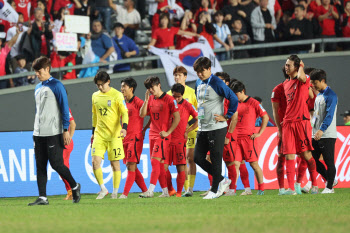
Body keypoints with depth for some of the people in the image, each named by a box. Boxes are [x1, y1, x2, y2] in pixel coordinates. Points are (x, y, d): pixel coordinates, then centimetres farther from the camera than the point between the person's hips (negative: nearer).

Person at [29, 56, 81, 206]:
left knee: (56, 164, -8)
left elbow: (65, 108, -8)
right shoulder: (38, 88, 16)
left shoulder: (56, 86, -6)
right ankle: (42, 197, 2)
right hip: (39, 133, 7)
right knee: (40, 165, 2)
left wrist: (66, 130, -12)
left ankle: (74, 186, 14)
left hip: (54, 133, -7)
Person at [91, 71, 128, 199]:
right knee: (95, 162, -10)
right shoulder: (95, 96, 11)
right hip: (99, 135, 4)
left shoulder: (117, 95, -4)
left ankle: (115, 192, 12)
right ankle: (103, 189, 5)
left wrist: (124, 127, -22)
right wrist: (93, 132, 22)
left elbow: (124, 113, -6)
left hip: (114, 135, -4)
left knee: (115, 164, 1)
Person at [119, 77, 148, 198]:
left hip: (135, 138, -8)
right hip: (125, 138, 8)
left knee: (131, 165, -10)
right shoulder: (124, 103, 14)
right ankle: (145, 191, 15)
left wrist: (144, 129, -11)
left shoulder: (137, 102, -8)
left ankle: (125, 193, -13)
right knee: (131, 167, 8)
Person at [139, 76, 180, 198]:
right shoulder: (151, 100, 12)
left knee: (155, 161, -16)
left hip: (163, 135, -7)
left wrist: (168, 132, -13)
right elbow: (142, 114, 4)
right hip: (152, 135, 7)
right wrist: (146, 100, -5)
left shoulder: (169, 99, -7)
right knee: (159, 164, 9)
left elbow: (177, 117, -8)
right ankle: (165, 191, 15)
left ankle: (150, 191, -21)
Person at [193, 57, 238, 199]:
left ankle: (215, 190, 7)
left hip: (216, 128, -8)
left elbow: (233, 99, -14)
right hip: (202, 128, 8)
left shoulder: (217, 83, -13)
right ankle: (222, 181, 18)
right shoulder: (198, 83, 11)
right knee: (198, 158, 5)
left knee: (216, 160, -2)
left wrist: (227, 116, -11)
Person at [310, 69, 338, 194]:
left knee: (329, 161, -2)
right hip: (316, 134, 9)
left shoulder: (331, 96, -11)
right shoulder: (318, 96, 16)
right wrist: (315, 130, 20)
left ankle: (329, 187, 4)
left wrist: (322, 130, -31)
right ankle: (330, 179, 22)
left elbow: (329, 115, -21)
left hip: (327, 135, -9)